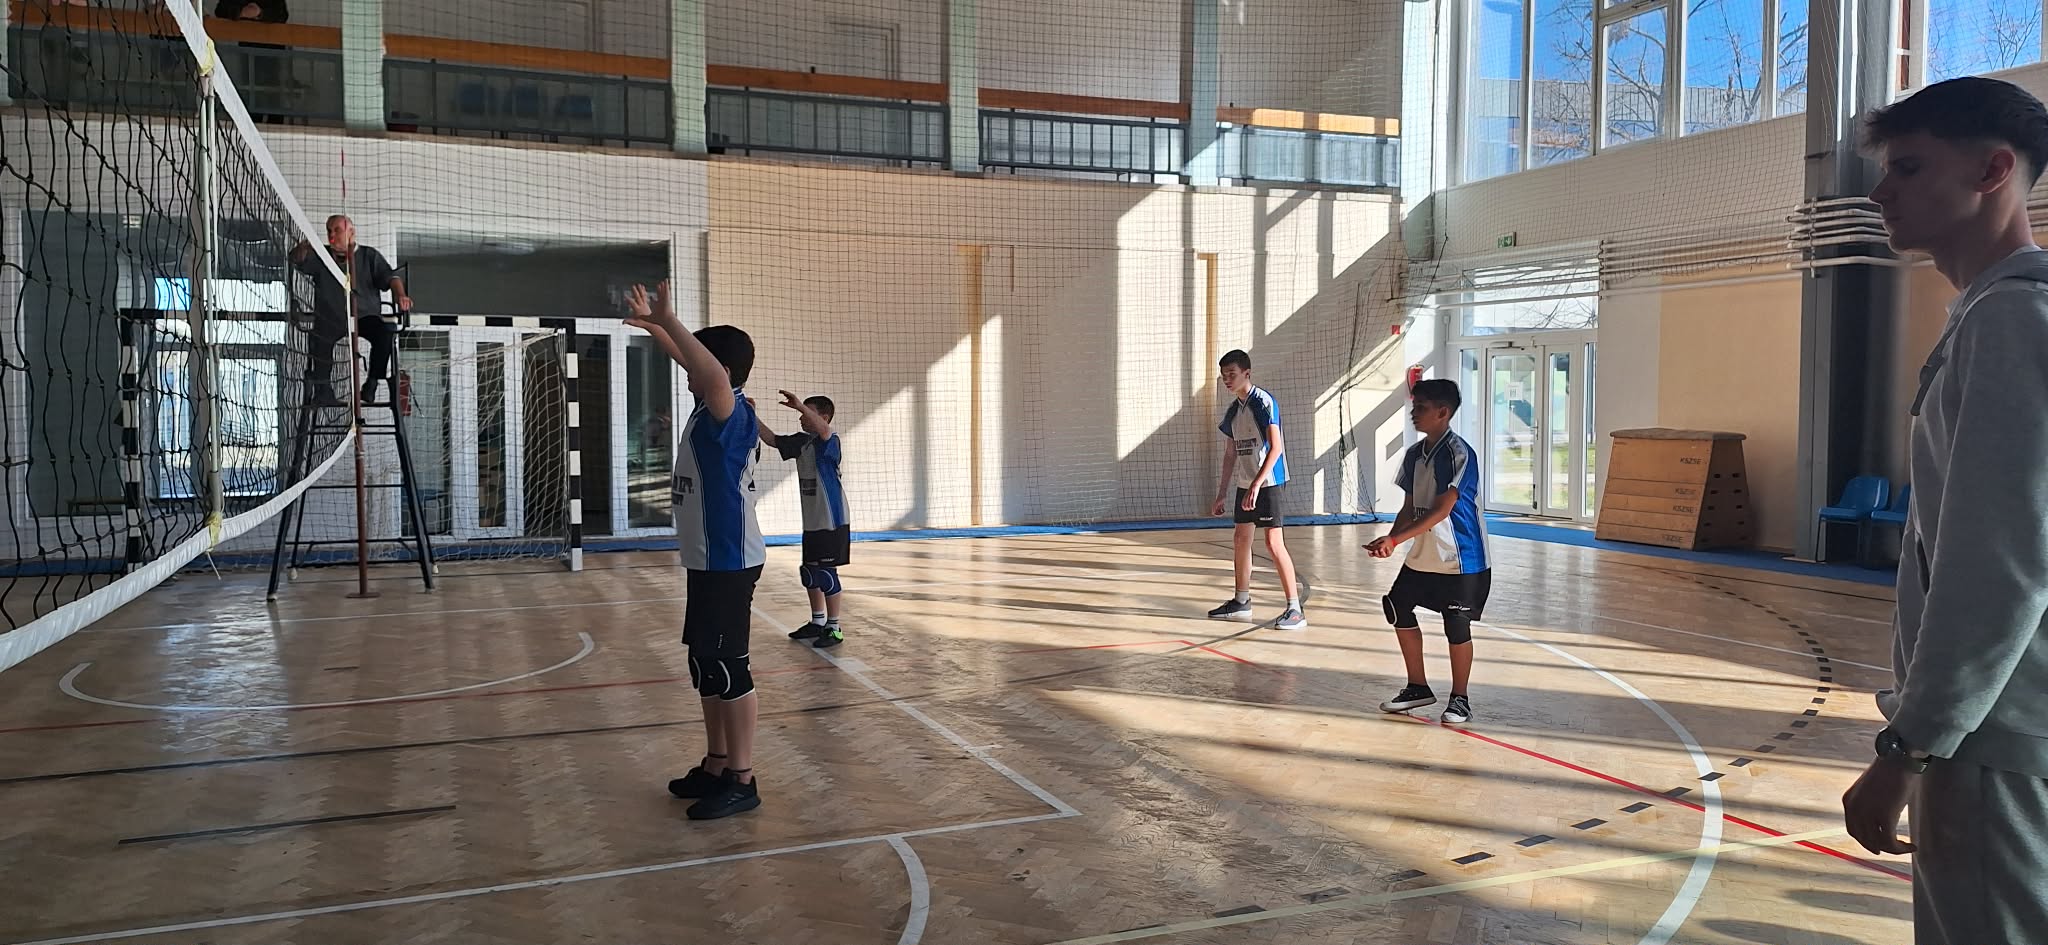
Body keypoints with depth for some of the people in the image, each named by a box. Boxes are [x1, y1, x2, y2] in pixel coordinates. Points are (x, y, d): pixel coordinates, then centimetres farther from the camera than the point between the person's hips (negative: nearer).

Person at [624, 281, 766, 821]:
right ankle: (717, 766, 26)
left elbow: (713, 374, -40)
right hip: (708, 560, 10)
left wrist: (667, 320, -37)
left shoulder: (731, 412, -17)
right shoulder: (709, 407, 10)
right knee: (706, 667, 16)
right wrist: (653, 324, 24)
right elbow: (689, 359, 28)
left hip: (729, 563, -10)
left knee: (727, 668, -5)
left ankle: (742, 781, 3)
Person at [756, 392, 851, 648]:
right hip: (812, 522, 9)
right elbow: (771, 439, 14)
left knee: (826, 573, -5)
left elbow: (823, 429, -38)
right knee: (809, 573, 15)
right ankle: (817, 622, 29)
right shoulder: (802, 441, 9)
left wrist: (800, 405, -48)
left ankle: (834, 628, 4)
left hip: (832, 521, -9)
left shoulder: (829, 440, -14)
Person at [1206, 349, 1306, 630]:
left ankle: (1295, 610, -7)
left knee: (1274, 543, -11)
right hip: (1245, 483, 9)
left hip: (1267, 482, -9)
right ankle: (1241, 602, 25)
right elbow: (1230, 455, 18)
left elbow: (1275, 447, -21)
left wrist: (1256, 484, -26)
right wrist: (1222, 494, 16)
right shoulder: (1233, 410, 12)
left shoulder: (1263, 402, -13)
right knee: (1240, 539, 13)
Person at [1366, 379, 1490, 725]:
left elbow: (1441, 511, -22)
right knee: (1398, 609, 9)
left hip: (1461, 560, -8)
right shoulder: (1414, 454, 6)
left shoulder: (1459, 454, -18)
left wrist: (1396, 539, -25)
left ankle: (1460, 699, 18)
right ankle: (1418, 688, 23)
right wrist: (1389, 541, -7)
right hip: (1423, 557, 8)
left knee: (1457, 628, 0)